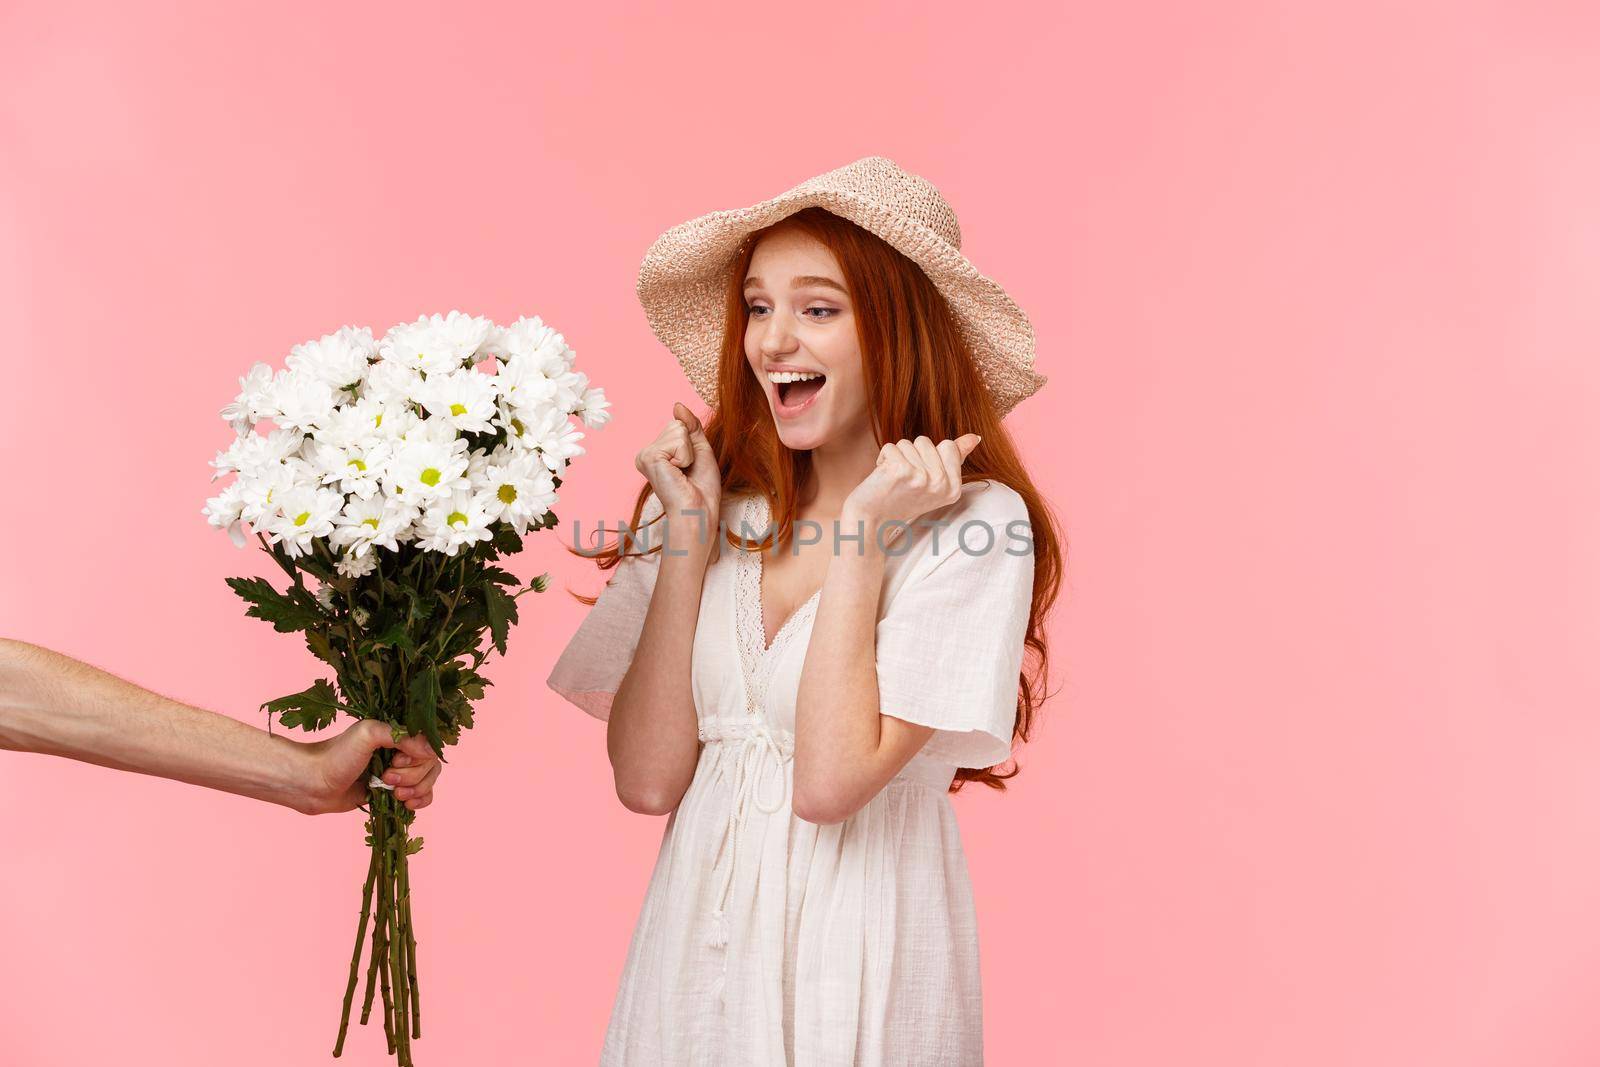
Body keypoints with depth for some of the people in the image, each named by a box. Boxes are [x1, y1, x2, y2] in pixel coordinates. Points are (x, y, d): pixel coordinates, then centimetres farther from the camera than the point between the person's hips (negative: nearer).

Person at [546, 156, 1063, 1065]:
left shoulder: (971, 522, -14)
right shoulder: (713, 499, -1)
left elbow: (829, 783, -20)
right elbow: (647, 778, -8)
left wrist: (864, 536, -19)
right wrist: (689, 532, -10)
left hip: (855, 961, -4)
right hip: (694, 936, 4)